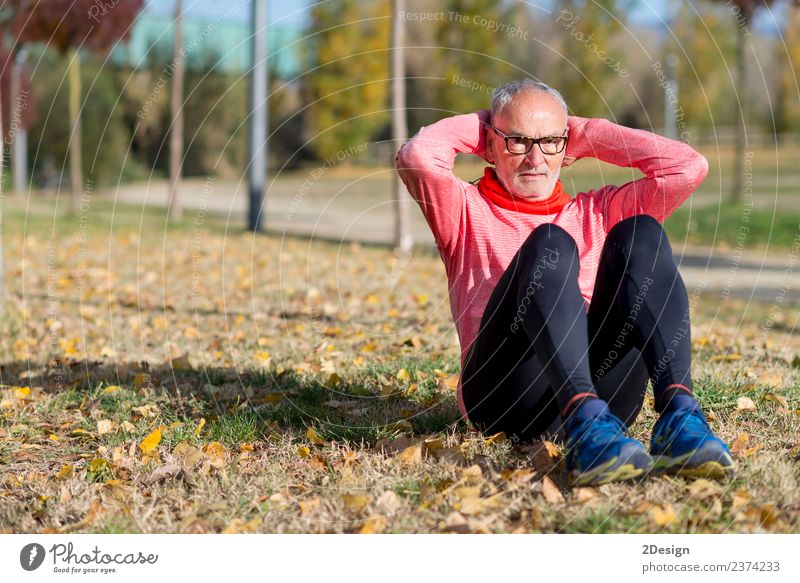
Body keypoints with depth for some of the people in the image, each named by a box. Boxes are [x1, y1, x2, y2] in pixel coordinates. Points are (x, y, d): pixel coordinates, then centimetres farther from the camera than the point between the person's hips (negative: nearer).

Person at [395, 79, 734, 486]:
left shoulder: (597, 212, 31)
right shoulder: (468, 211, 24)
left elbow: (689, 167, 19)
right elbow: (416, 157, 2)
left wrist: (587, 136, 26)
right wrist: (477, 126, 22)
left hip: (604, 385, 3)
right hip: (502, 395, -3)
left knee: (639, 233, -17)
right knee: (549, 244, -27)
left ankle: (678, 412, -40)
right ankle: (586, 425, -51)